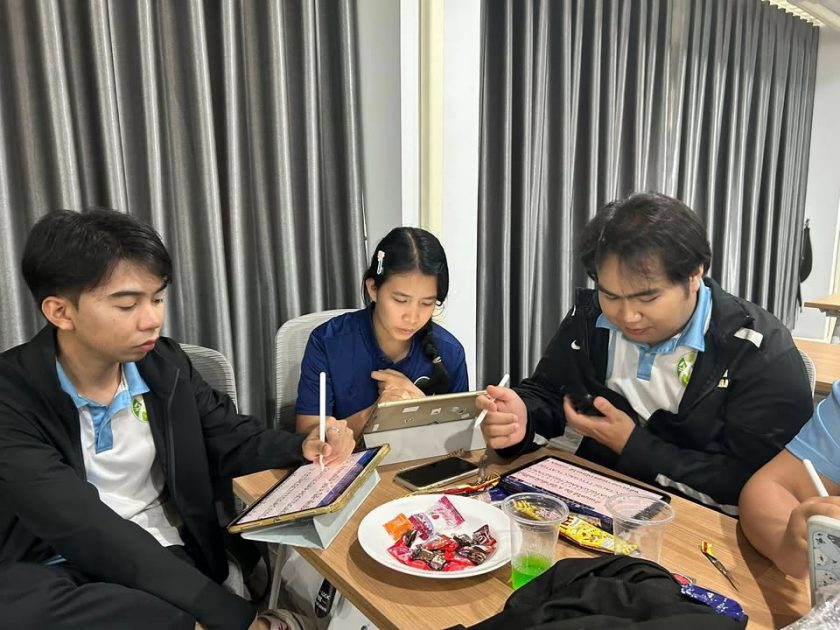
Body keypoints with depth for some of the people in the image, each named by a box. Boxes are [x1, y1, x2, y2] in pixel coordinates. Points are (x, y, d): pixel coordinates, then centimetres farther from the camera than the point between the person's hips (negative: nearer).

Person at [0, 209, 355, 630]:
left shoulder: (166, 364, -1)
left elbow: (231, 440, 11)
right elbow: (85, 531, -25)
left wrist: (304, 447, -13)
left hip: (167, 560, 2)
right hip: (61, 574, -1)